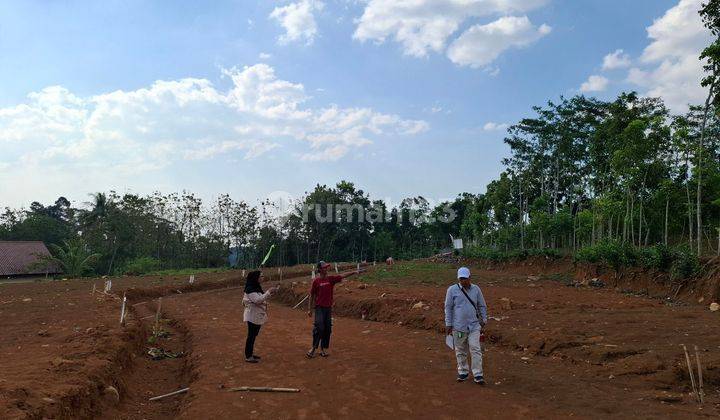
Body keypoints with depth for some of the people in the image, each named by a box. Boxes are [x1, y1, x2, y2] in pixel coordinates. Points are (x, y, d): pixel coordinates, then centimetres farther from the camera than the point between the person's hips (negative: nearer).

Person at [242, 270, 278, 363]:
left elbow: (261, 298, 14)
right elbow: (257, 300, -27)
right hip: (252, 316, -9)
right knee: (251, 336, -3)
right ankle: (248, 356, 5)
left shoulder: (257, 287, 11)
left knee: (254, 335, 17)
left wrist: (269, 292, 1)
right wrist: (269, 292, -26)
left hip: (258, 315, 9)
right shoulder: (250, 289, -19)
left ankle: (251, 353, 27)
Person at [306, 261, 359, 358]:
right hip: (319, 308, -4)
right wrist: (310, 309, -1)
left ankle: (323, 349, 15)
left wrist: (355, 272, -15)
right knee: (319, 328, -10)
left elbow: (343, 276, -3)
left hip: (328, 308, 4)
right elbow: (312, 295, 0)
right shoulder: (316, 281, -5)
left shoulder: (331, 279, 5)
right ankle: (313, 348, 1)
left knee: (327, 329, 6)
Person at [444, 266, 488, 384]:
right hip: (458, 326, 0)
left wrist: (483, 320, 8)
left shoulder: (476, 289, 1)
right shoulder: (452, 290, -5)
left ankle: (478, 375, 1)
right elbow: (448, 308, -2)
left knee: (476, 349, -6)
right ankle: (463, 372, 27)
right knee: (460, 351, 11)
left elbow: (482, 306, 10)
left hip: (474, 325, 1)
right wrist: (448, 324, -3)